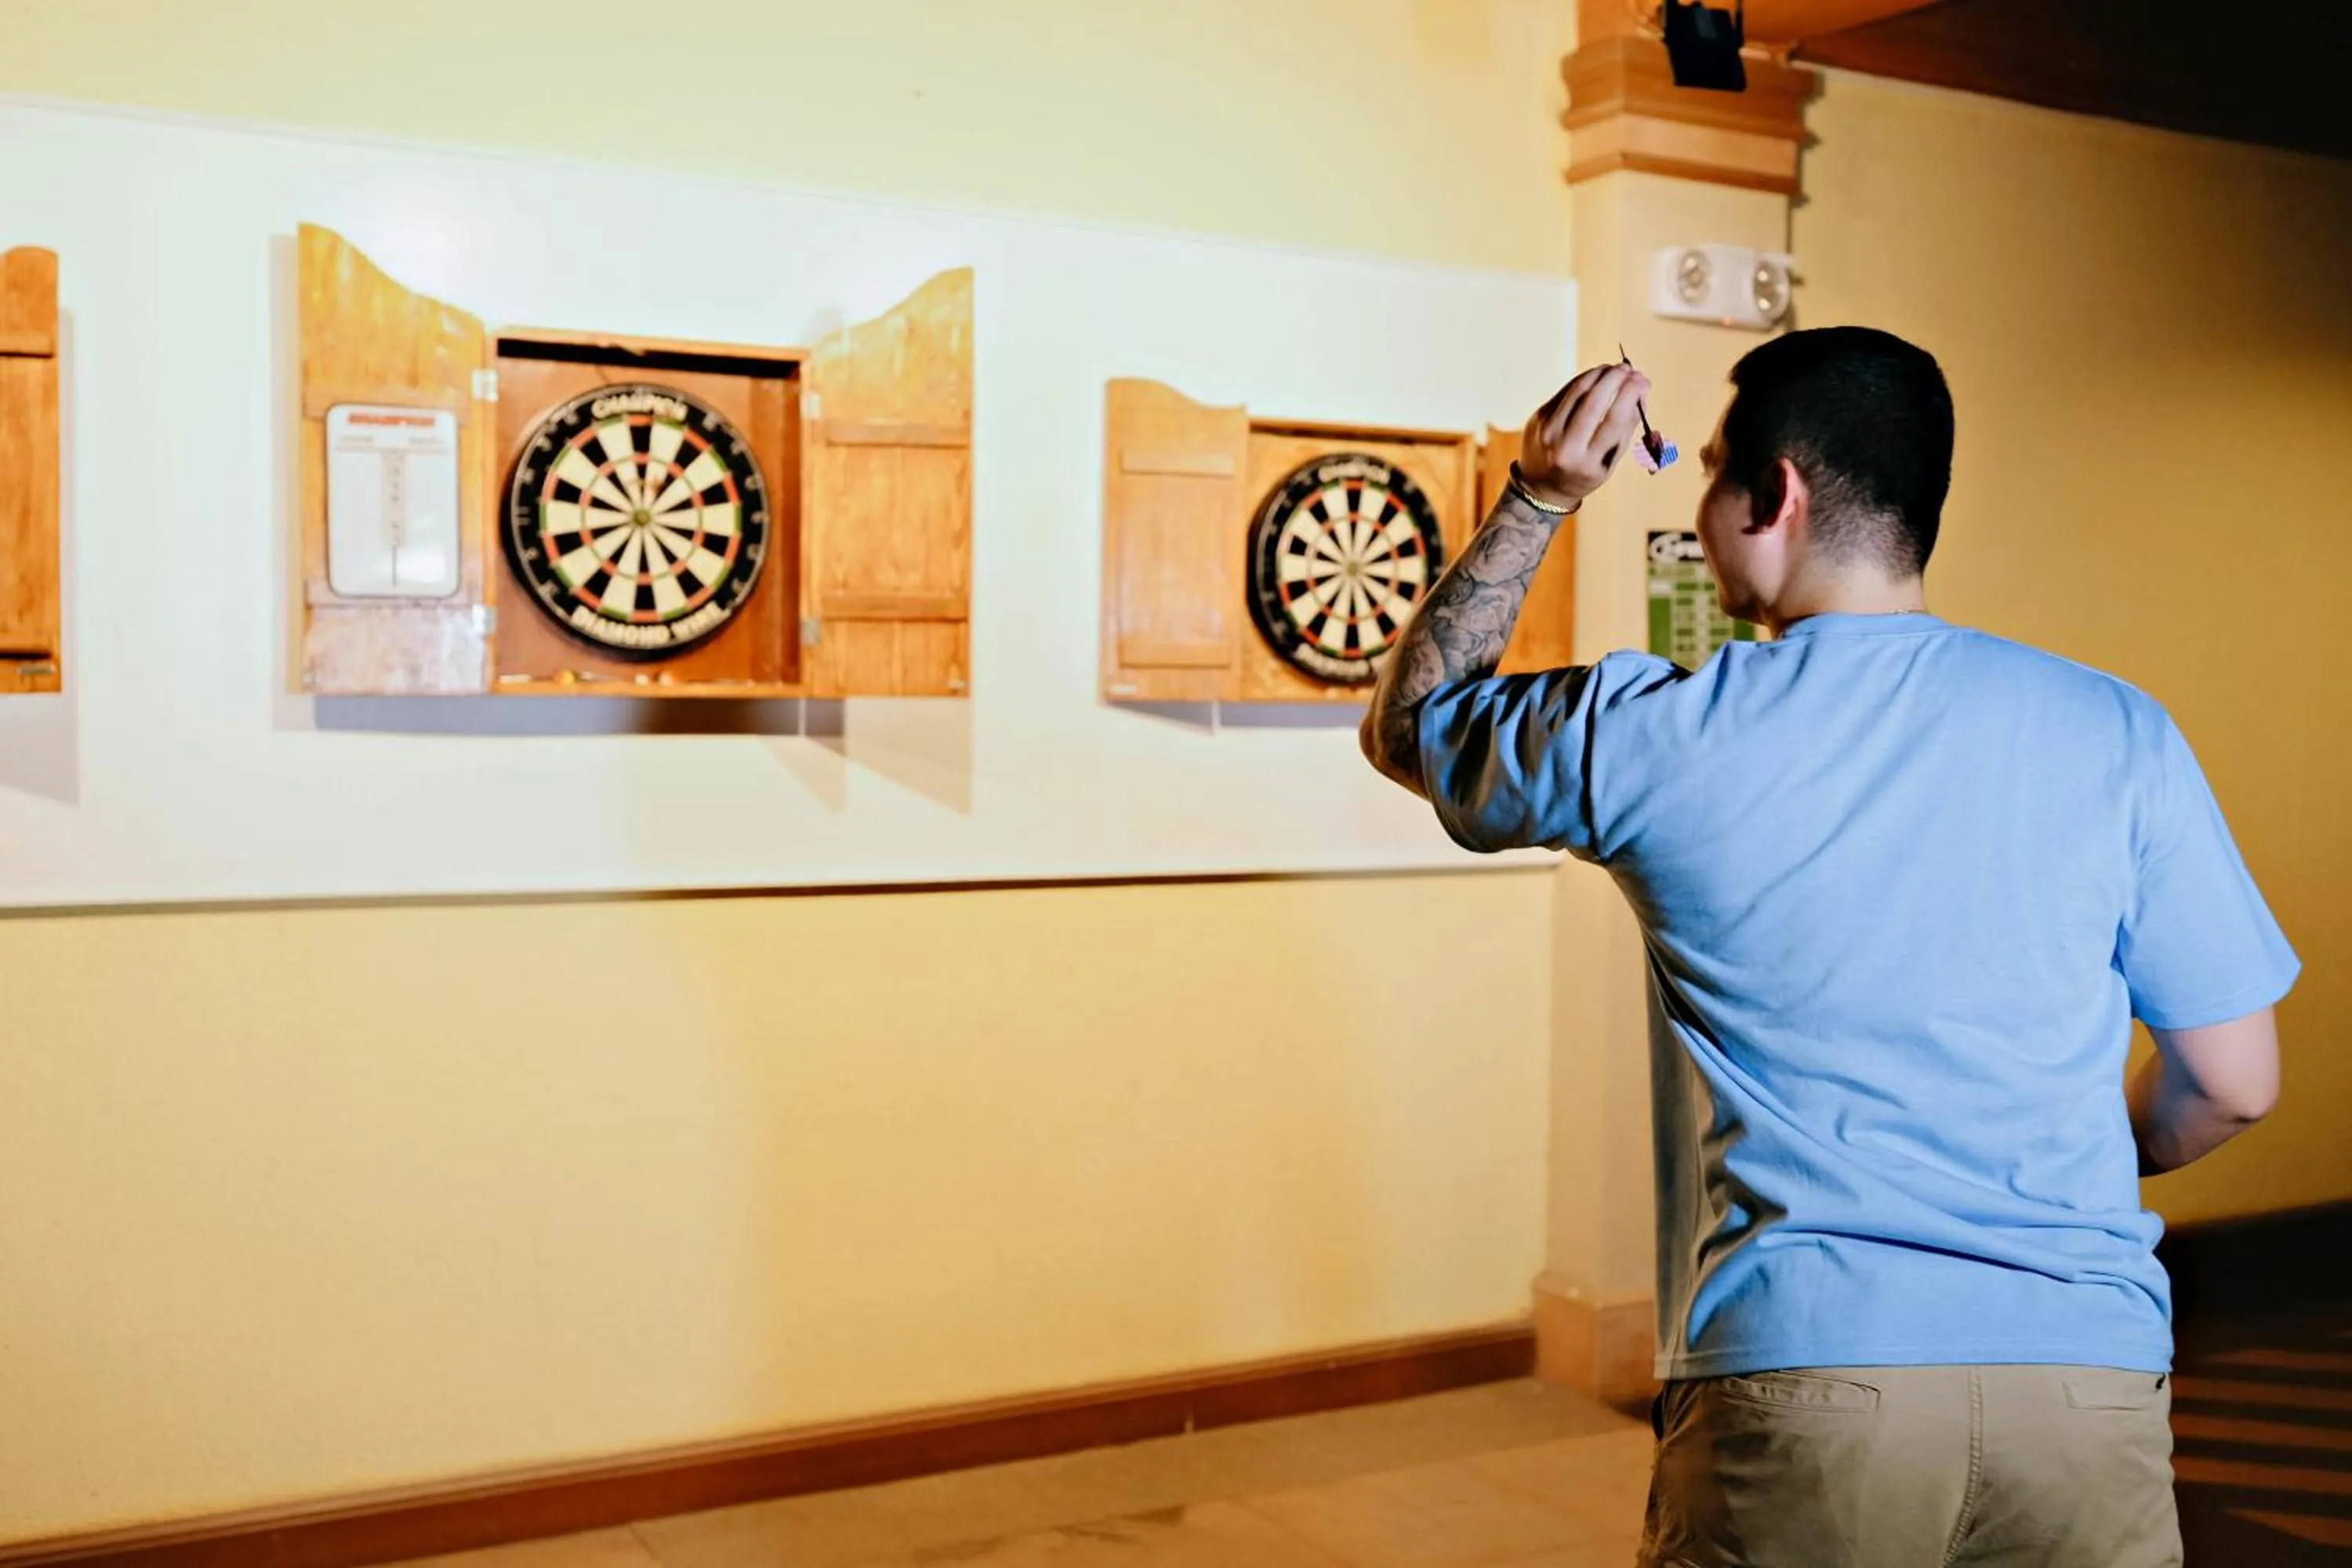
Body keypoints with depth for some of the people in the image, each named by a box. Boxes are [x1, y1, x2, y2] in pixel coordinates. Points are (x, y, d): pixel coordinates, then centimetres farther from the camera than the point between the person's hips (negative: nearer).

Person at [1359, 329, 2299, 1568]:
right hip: (2090, 1373, 2)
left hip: (1794, 1380, -1)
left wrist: (1537, 499, 17)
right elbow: (2232, 1083, 7)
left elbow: (1404, 722, 16)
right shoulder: (2117, 734, 1)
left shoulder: (1655, 736, -3)